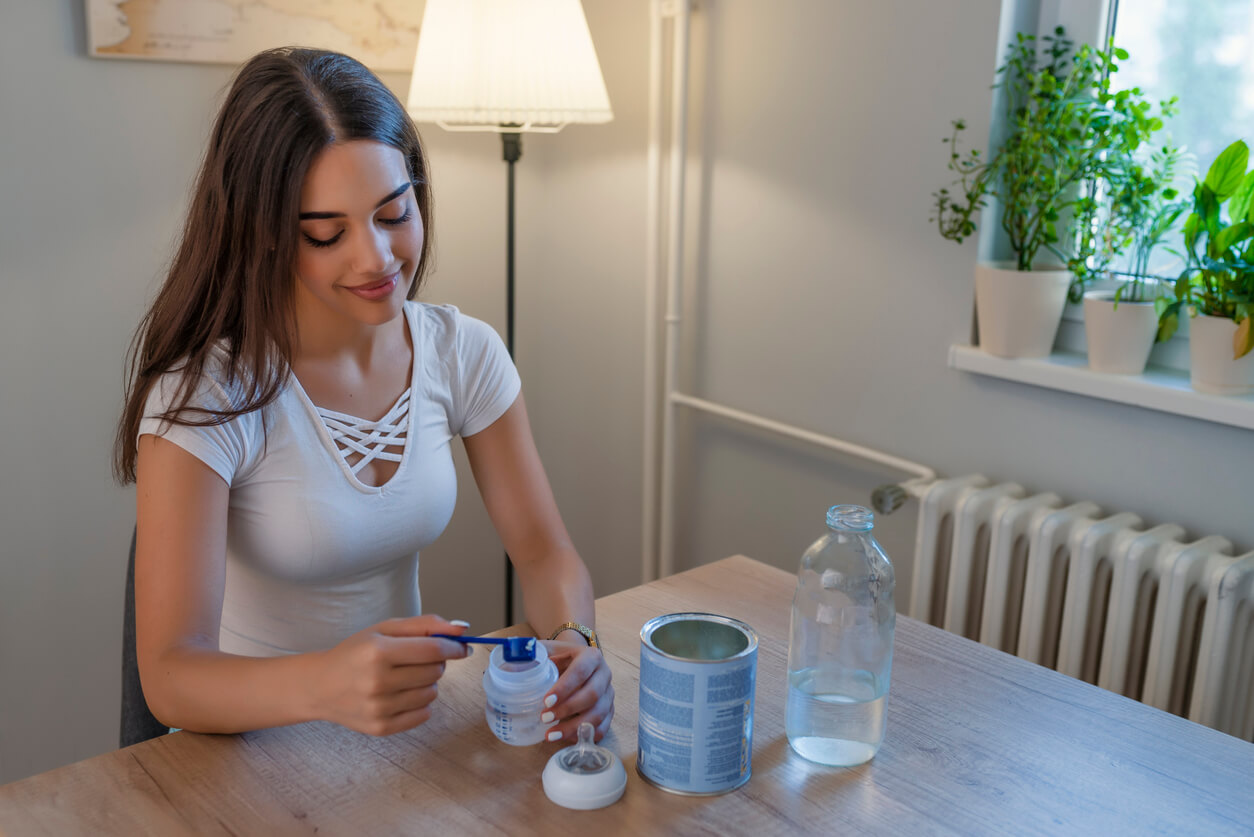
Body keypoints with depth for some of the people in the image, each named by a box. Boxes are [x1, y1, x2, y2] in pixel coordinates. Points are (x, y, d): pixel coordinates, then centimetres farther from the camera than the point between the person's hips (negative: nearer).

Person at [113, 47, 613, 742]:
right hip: (249, 740, -2)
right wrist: (324, 684, -43)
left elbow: (542, 549, 0)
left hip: (406, 722, 2)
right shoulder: (204, 395, -19)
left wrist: (573, 641, -22)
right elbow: (169, 675, -23)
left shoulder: (463, 353, -4)